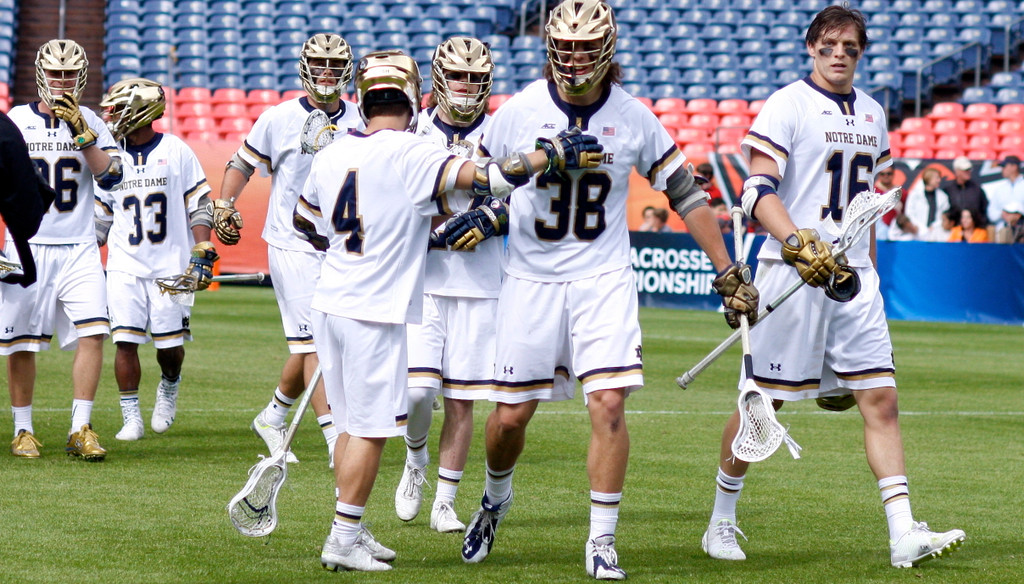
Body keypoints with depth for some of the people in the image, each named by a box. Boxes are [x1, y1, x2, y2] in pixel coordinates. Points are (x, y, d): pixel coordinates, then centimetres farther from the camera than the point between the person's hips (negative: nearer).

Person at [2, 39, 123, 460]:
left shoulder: (91, 123, 6)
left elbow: (110, 177, -6)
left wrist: (80, 131, -13)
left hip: (79, 250, 1)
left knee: (92, 333, -13)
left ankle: (80, 431, -8)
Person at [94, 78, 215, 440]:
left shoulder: (176, 152, -2)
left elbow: (199, 207, 0)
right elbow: (100, 217, 16)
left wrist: (202, 254, -8)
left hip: (170, 265, -2)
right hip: (125, 266, 2)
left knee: (170, 345, 0)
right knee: (125, 341, -8)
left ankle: (169, 387, 32)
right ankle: (131, 417, 0)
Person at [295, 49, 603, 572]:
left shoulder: (332, 155, 6)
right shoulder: (410, 154, -15)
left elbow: (304, 222, 22)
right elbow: (482, 179, -22)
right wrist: (555, 155, -13)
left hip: (330, 304, 7)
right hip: (374, 313, -7)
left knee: (354, 424, 17)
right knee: (370, 428, 2)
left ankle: (351, 532, 22)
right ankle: (343, 541, 4)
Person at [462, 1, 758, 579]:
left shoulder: (633, 117, -4)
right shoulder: (520, 112, -6)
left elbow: (687, 194, 4)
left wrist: (729, 273, 3)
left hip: (603, 279, 0)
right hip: (531, 280, 0)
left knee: (608, 403, -14)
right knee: (510, 416, 4)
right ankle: (496, 499, 37)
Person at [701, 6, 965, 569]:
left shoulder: (871, 114, 15)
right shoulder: (788, 105, -6)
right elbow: (758, 191, -14)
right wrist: (800, 246, -28)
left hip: (853, 276, 6)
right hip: (792, 271, -6)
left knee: (880, 398, -3)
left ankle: (903, 534, -7)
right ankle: (721, 520, 16)